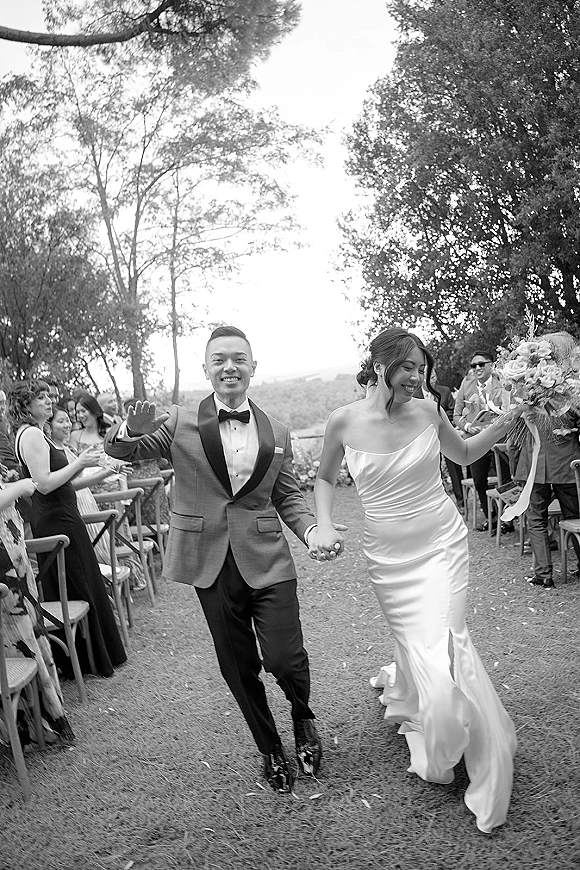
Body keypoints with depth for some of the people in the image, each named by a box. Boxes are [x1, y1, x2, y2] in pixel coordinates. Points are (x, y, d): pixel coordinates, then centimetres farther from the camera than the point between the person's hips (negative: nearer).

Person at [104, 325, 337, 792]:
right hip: (212, 564, 0)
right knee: (239, 667, 12)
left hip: (267, 560, 0)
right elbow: (119, 450, 2)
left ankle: (304, 717, 31)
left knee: (285, 658, -6)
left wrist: (310, 530, -8)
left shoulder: (276, 433, 4)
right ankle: (271, 750, 36)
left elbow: (288, 495, 11)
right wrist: (131, 429, -22)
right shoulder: (180, 423, -3)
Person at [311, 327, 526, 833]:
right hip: (388, 554, 1)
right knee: (413, 642, 10)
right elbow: (325, 477, 8)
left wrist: (507, 420, 0)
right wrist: (323, 526, -6)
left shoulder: (428, 412, -6)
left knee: (442, 645, -10)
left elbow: (465, 454, 13)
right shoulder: (345, 422, -9)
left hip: (441, 544, 0)